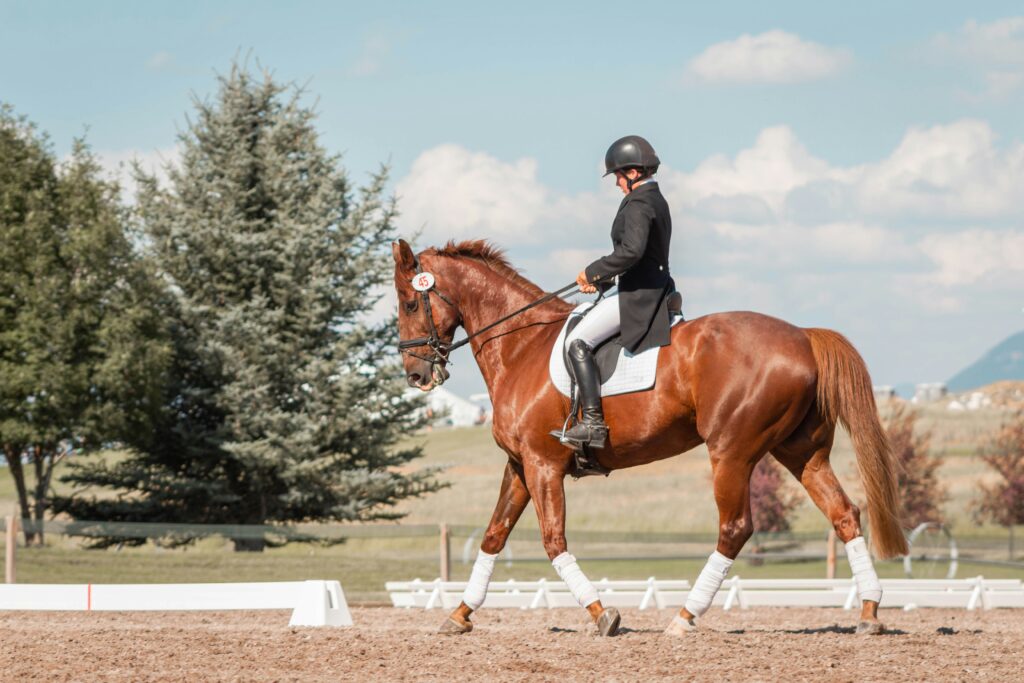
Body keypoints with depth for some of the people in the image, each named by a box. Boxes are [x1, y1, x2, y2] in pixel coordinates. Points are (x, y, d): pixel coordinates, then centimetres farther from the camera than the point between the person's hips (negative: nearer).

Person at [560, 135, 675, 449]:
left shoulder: (638, 204, -15)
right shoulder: (656, 200, 18)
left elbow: (631, 250, -30)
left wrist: (593, 271, -18)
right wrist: (602, 279, 17)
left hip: (638, 296, -11)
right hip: (654, 292, 11)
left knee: (578, 342, -15)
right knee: (584, 337, 25)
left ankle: (593, 422, -23)